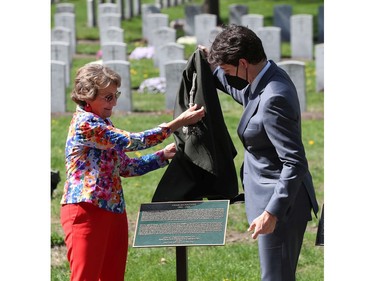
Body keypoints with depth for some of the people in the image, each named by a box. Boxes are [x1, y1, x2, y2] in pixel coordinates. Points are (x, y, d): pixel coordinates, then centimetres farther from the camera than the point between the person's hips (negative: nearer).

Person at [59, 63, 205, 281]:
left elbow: (125, 167, 21)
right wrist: (178, 123, -16)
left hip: (114, 211, 9)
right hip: (87, 211, -9)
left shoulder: (104, 124, 16)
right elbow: (132, 142, -18)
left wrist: (164, 156, 11)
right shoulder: (84, 122, -14)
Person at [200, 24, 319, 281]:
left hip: (281, 202, -10)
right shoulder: (271, 77, 3)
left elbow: (295, 162, -28)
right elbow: (247, 97, 30)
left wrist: (271, 213, -30)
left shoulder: (273, 99, -27)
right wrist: (212, 68, 24)